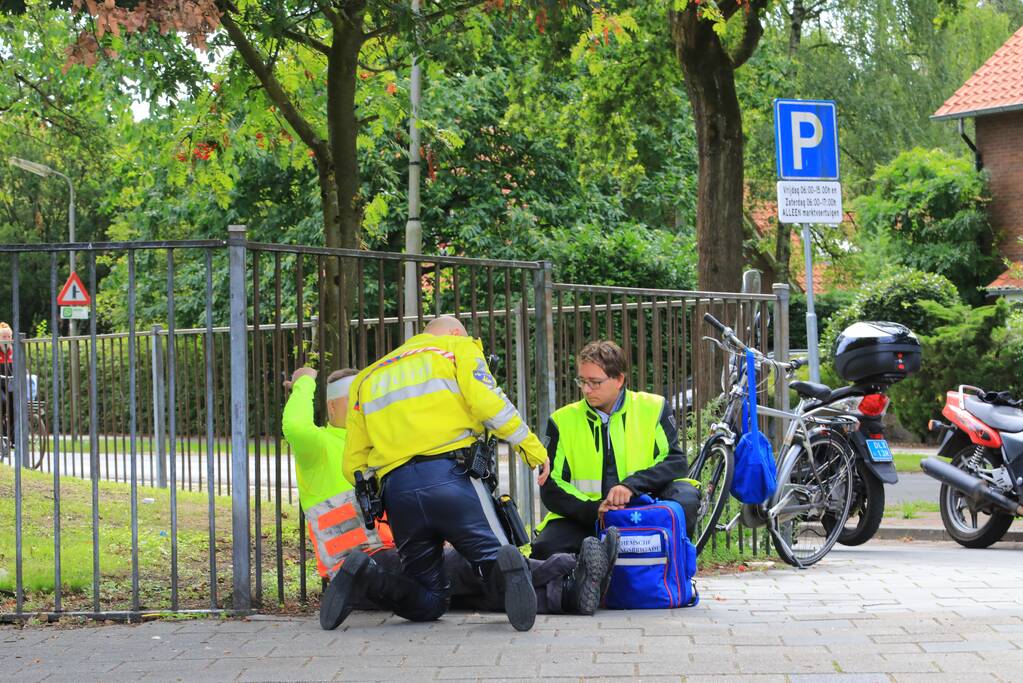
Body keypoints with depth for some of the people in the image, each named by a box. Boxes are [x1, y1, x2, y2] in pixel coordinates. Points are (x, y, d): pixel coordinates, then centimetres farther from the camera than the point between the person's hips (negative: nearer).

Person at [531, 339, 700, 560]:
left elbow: (676, 462, -4)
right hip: (586, 517, 0)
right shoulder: (563, 420, 7)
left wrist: (632, 485, -22)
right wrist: (594, 510, -15)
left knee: (685, 497, -30)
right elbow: (551, 486, 3)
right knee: (544, 550, -29)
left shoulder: (653, 408, 5)